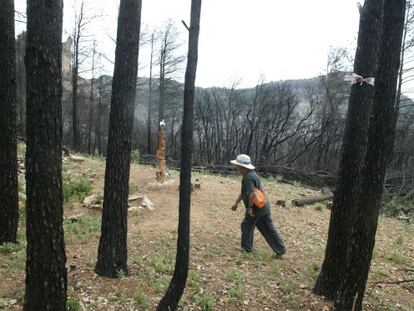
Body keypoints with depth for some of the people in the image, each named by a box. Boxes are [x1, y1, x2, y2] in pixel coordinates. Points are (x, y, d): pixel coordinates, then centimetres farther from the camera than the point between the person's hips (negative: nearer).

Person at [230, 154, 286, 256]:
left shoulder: (248, 177, -21)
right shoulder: (251, 174, 12)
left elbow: (251, 194, -32)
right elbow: (244, 191, 20)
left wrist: (249, 207, -20)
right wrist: (236, 203, 23)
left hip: (256, 208, -9)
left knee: (247, 226, 11)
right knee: (268, 229, 13)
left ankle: (246, 248, 25)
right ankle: (280, 249, 18)